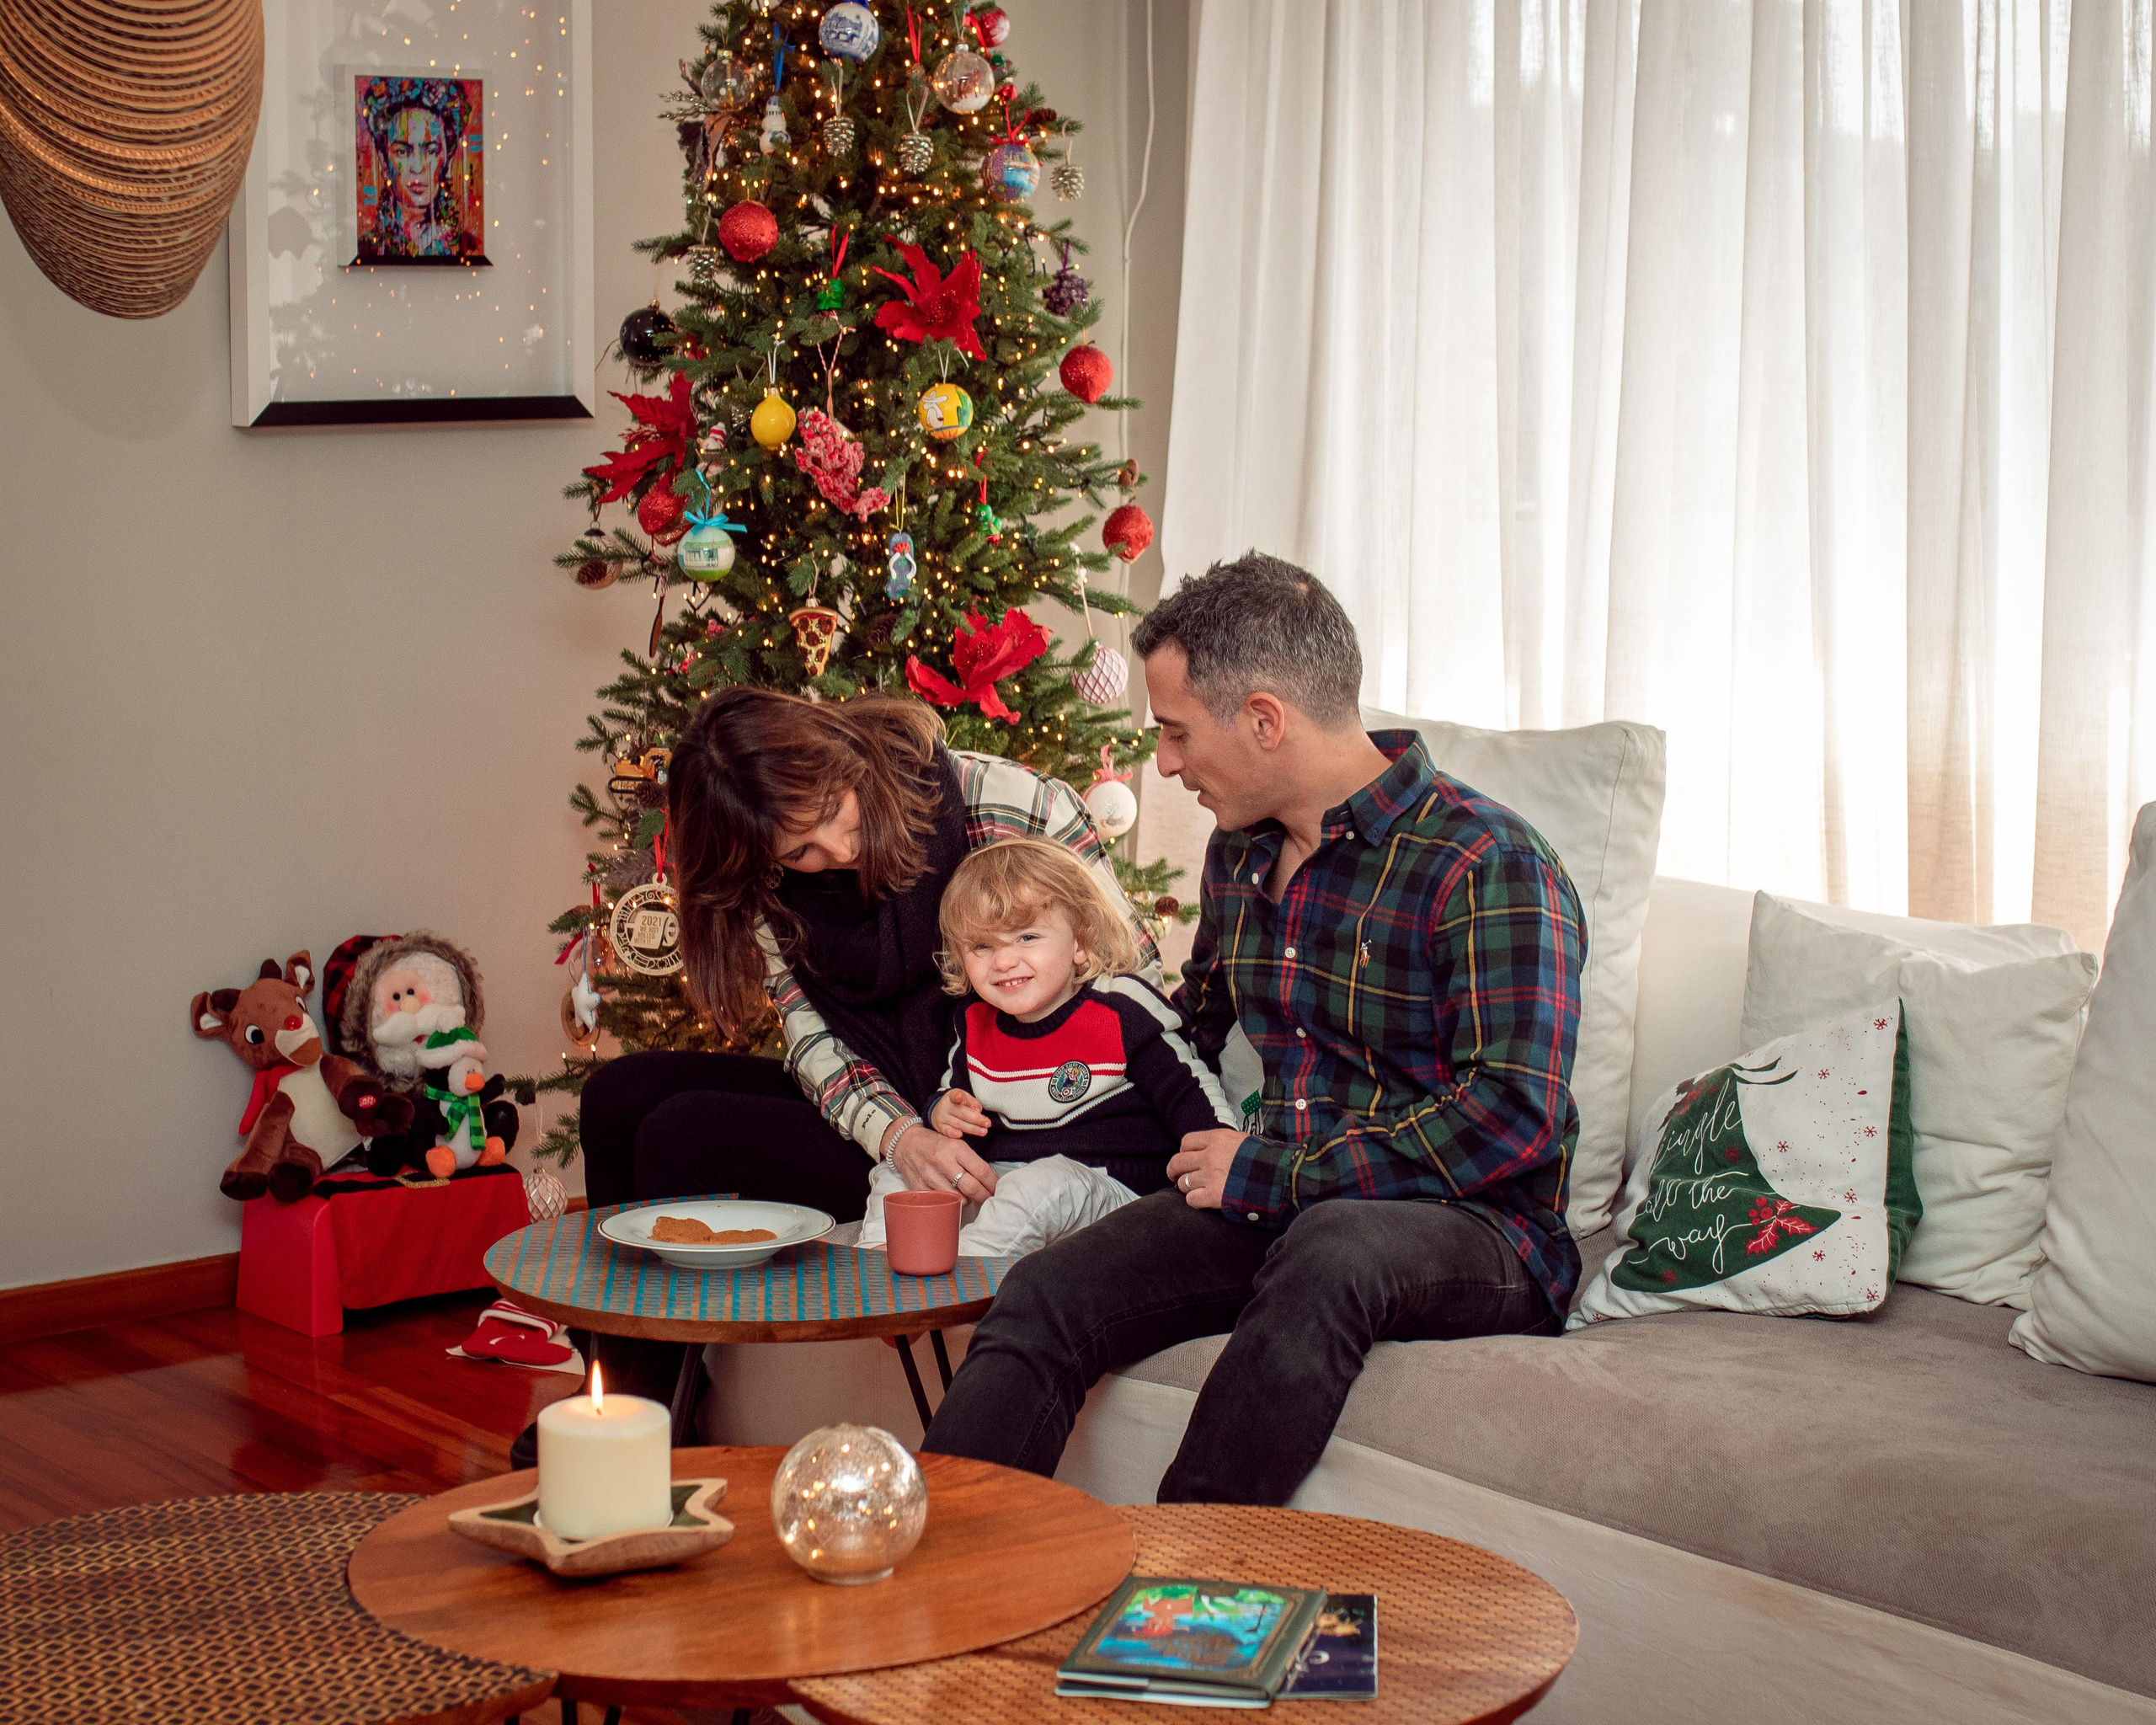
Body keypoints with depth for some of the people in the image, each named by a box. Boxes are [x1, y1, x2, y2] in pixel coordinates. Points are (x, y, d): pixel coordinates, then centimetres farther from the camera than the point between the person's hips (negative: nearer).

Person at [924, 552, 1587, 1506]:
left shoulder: (1484, 863, -13)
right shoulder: (1240, 851, 13)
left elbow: (1515, 1115, -22)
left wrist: (1265, 1171, -17)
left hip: (1476, 1231, -6)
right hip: (1284, 1207, 7)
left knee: (1329, 1246, -40)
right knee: (1043, 1295, -18)